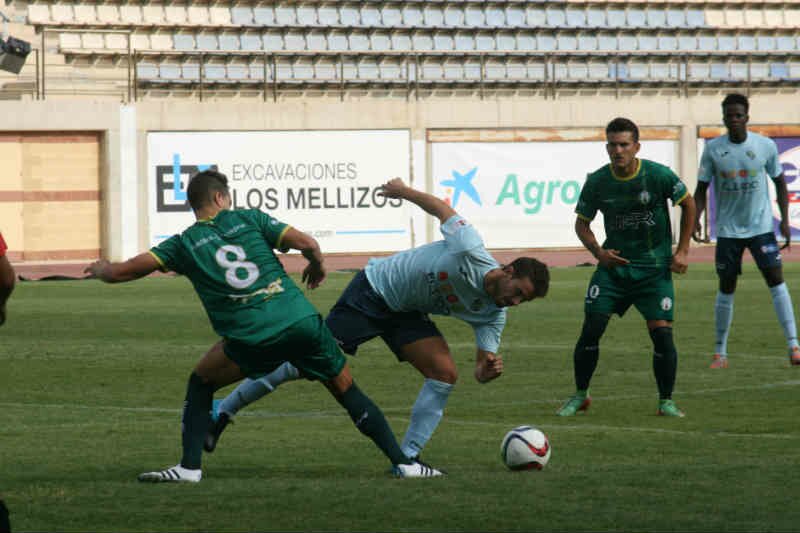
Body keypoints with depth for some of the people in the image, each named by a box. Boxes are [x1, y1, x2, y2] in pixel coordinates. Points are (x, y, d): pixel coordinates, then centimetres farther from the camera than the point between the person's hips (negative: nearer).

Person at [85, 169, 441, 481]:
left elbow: (120, 272, 9)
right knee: (347, 391, 17)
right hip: (302, 321, 2)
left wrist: (102, 269, 33)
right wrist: (317, 266, 27)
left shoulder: (183, 244, 10)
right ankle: (402, 462, 12)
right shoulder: (249, 219, 13)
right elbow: (307, 243, 4)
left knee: (200, 383, 22)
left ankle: (190, 467, 10)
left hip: (251, 339, -2)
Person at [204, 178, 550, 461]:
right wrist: (403, 191, 1)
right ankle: (223, 411, 2)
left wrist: (489, 369, -25)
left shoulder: (493, 314, -6)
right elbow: (440, 208, -11)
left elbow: (480, 372, -2)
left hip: (407, 314, 7)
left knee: (445, 374, -12)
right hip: (374, 291, -7)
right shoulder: (470, 251, -27)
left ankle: (407, 457, -4)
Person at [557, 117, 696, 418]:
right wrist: (598, 252, -10)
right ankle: (580, 396, 10)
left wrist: (682, 251, 0)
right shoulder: (597, 182, -5)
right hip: (614, 264, 2)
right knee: (591, 328, -7)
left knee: (662, 333, -12)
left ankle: (666, 401, 5)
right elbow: (582, 223, 9)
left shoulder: (658, 176, -11)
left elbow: (688, 204, 4)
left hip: (655, 268, -2)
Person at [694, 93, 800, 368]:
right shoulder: (713, 149, -4)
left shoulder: (766, 146, -4)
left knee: (776, 279, -11)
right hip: (728, 229, 1)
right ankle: (720, 352, 13)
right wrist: (695, 219, -12)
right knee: (726, 287, 3)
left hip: (761, 226, -1)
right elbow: (701, 188, 3)